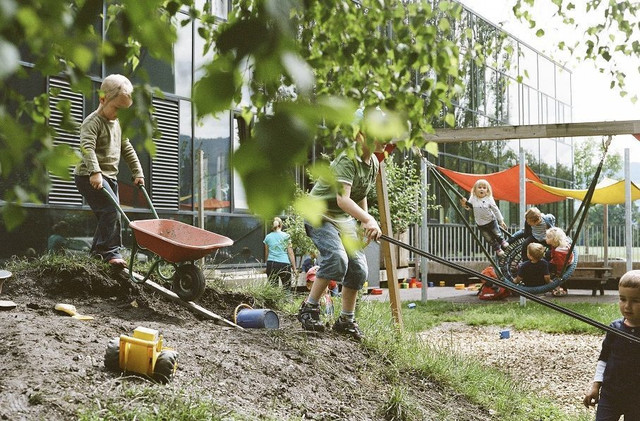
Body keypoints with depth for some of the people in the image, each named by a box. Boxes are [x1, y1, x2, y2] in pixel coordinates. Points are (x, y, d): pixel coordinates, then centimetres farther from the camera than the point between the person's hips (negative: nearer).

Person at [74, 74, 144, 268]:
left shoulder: (117, 124, 16)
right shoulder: (92, 122, -13)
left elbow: (127, 149, 23)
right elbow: (87, 147, -28)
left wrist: (138, 172, 17)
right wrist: (95, 172, -41)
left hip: (109, 176, 9)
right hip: (90, 176, -9)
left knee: (108, 216, 10)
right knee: (111, 210, -21)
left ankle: (97, 252, 22)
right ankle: (112, 252, -19)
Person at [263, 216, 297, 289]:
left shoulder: (268, 237, 9)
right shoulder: (286, 236, 1)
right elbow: (290, 253, 1)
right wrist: (294, 268, 5)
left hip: (271, 264, 2)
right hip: (284, 264, -2)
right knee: (287, 288, 3)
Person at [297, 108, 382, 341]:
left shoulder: (374, 163, 3)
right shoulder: (347, 159, -25)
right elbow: (343, 199, -37)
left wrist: (365, 226, 15)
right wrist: (368, 220, -48)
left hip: (346, 218, 8)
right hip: (320, 214, -8)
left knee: (358, 267, -2)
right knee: (337, 258, -28)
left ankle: (346, 320, 13)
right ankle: (309, 308, -13)